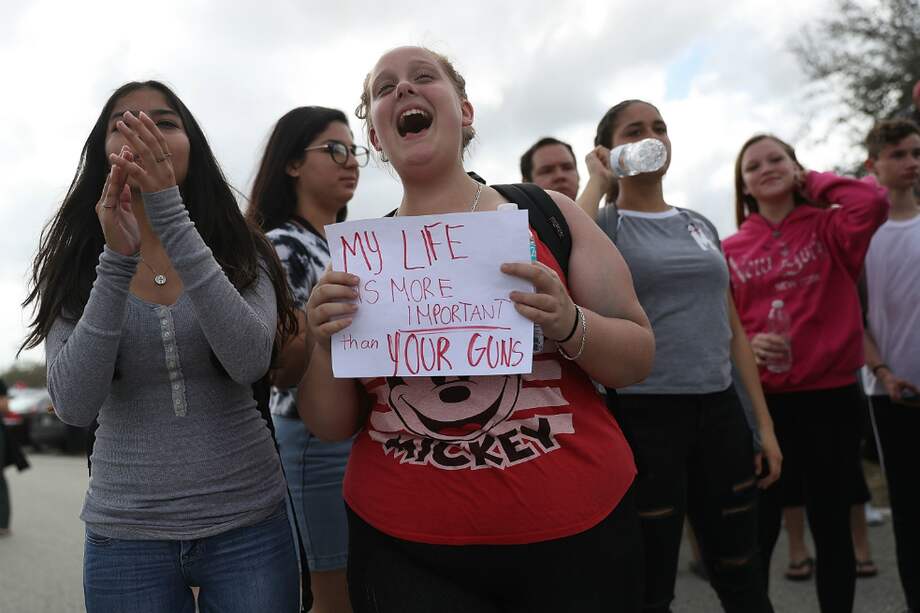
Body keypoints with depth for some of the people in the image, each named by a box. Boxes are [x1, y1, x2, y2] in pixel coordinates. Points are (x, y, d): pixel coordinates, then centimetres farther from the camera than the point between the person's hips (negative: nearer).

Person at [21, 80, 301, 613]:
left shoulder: (242, 252, -2)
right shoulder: (76, 268, -1)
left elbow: (249, 363, -21)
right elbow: (74, 406, -14)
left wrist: (171, 219, -26)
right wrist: (117, 259, -23)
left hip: (247, 525, 0)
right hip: (126, 534, 1)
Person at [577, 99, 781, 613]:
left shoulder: (701, 225, 13)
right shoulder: (606, 224, -2)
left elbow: (733, 328, 15)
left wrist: (764, 421, 11)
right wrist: (597, 182, -13)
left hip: (720, 410, 5)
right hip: (644, 414, -5)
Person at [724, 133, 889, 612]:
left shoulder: (829, 228, 4)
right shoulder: (731, 250, 5)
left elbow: (873, 203, -17)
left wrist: (813, 181, -2)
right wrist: (747, 344, -15)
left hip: (832, 395, 0)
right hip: (761, 401, 0)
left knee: (832, 524, 11)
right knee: (758, 528, 6)